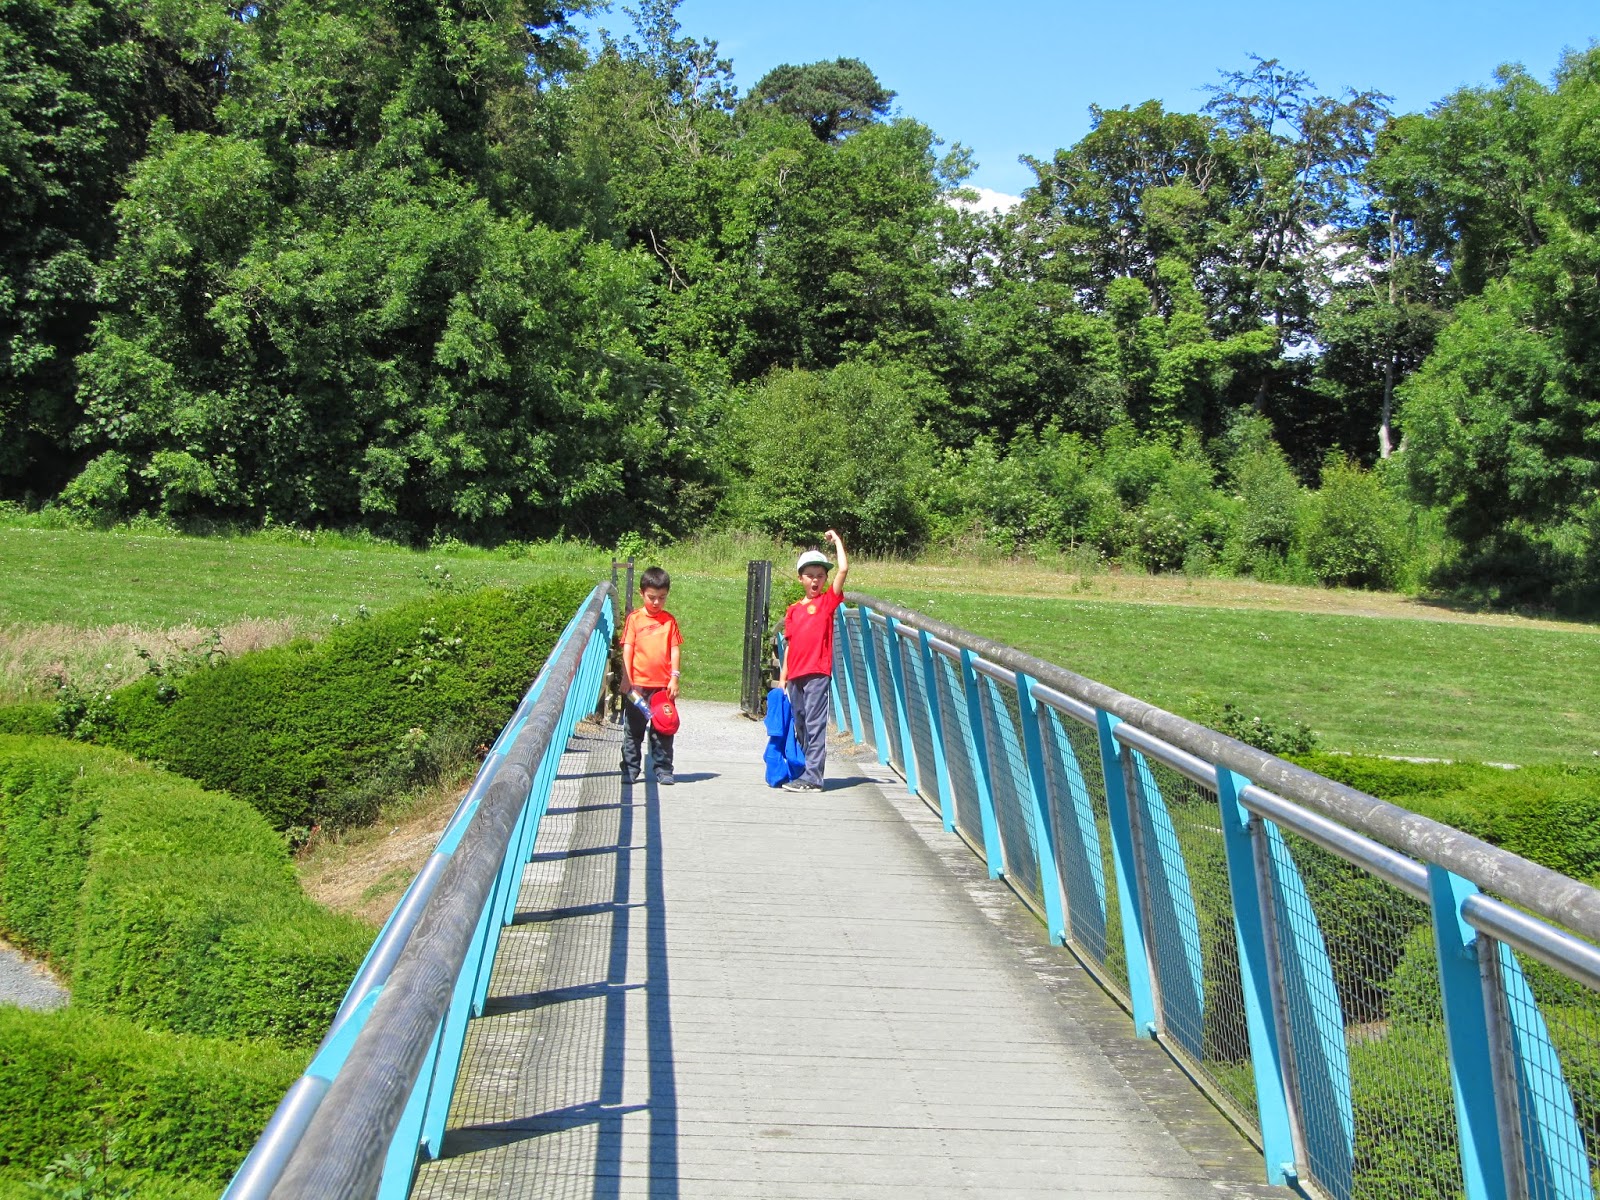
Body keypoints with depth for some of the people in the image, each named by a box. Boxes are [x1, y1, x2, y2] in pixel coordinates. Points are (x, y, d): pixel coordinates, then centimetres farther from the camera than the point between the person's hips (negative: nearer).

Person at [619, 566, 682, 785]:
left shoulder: (669, 620, 5)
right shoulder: (634, 618, 1)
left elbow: (675, 650, 5)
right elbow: (627, 649, 0)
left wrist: (674, 678, -2)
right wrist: (626, 679, -6)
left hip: (663, 684, 1)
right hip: (637, 683, -1)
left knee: (663, 730, 6)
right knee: (634, 729, 6)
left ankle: (663, 771, 14)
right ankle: (630, 771, 13)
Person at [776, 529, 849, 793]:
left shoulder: (828, 601, 1)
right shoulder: (794, 609, 14)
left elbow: (844, 569, -10)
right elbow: (789, 645, 16)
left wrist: (837, 541, -2)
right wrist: (783, 676, 13)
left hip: (818, 673, -6)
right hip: (795, 675, 6)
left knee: (815, 725, -7)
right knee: (800, 726, 12)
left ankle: (812, 777, -8)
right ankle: (804, 770, 21)